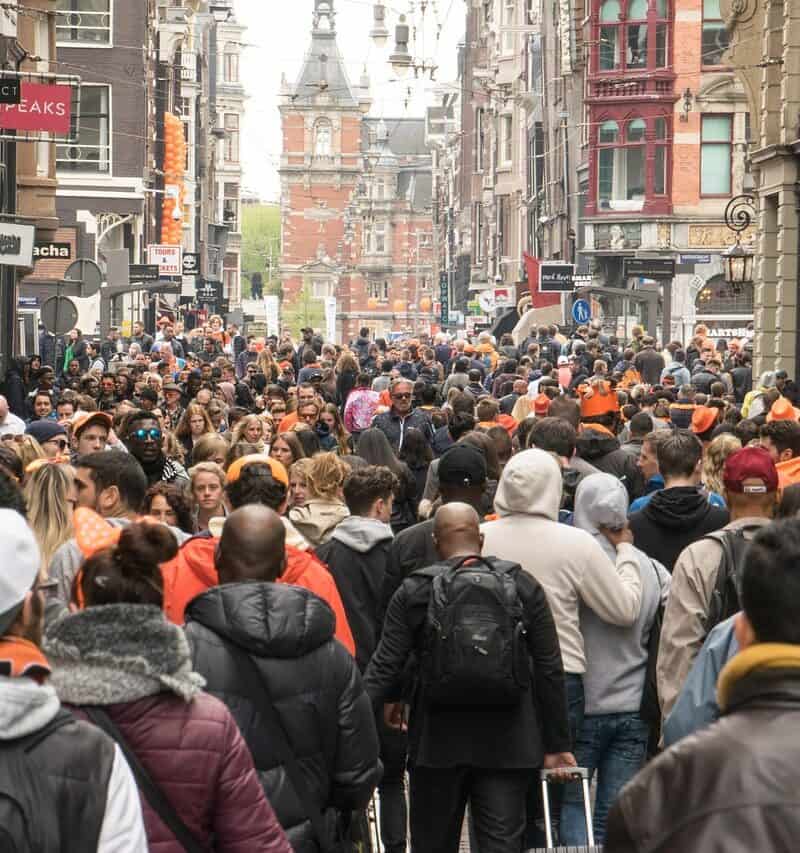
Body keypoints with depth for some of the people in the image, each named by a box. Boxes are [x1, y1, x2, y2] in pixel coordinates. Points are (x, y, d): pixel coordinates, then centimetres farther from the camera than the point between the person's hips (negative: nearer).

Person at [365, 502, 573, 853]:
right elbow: (550, 670, 2)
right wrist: (556, 744, 8)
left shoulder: (413, 591, -1)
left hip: (437, 739, 0)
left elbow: (385, 667, -5)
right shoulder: (524, 587, 2)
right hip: (507, 741, 0)